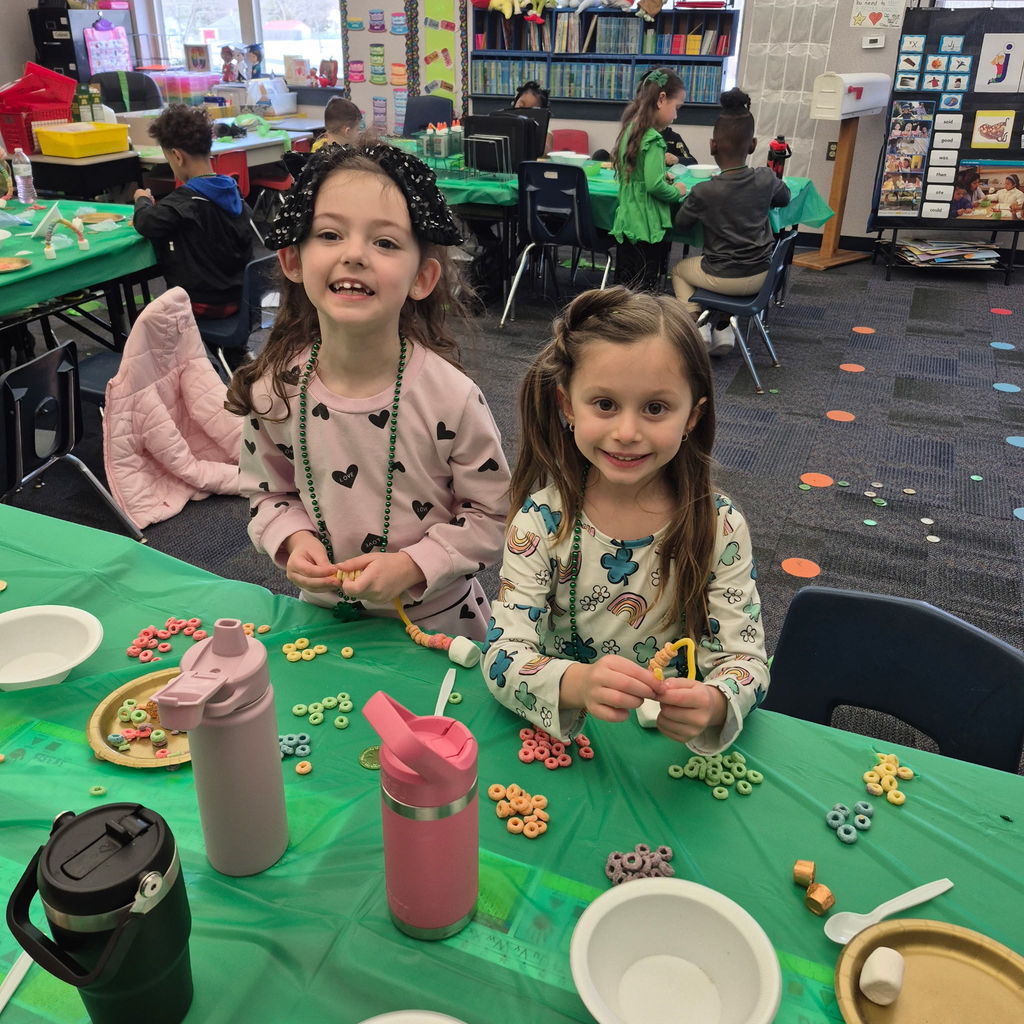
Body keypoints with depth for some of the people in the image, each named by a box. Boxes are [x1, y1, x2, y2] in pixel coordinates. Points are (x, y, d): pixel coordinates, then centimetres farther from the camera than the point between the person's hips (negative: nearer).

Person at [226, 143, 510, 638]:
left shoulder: (452, 397, -24)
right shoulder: (273, 391, -14)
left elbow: (491, 514, -12)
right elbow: (266, 494, 3)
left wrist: (413, 564, -22)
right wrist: (294, 539, -15)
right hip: (323, 613, 3)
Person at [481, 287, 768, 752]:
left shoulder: (720, 526, -9)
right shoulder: (542, 520, -11)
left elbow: (744, 657, -9)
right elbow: (503, 656, -16)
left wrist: (713, 703, -31)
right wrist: (577, 683, -37)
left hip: (675, 744, 3)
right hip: (560, 736, -2)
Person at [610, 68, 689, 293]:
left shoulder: (630, 130, 10)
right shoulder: (653, 139, -16)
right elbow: (654, 185, -21)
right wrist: (676, 191, -4)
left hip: (625, 224, 9)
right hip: (648, 230, -8)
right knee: (646, 293, -2)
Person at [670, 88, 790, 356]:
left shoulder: (703, 192, -20)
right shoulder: (766, 179, -9)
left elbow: (681, 223, -4)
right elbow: (785, 198, 13)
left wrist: (682, 196, 10)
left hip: (722, 278, -4)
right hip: (760, 276, 4)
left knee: (678, 269, 27)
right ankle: (723, 329, 26)